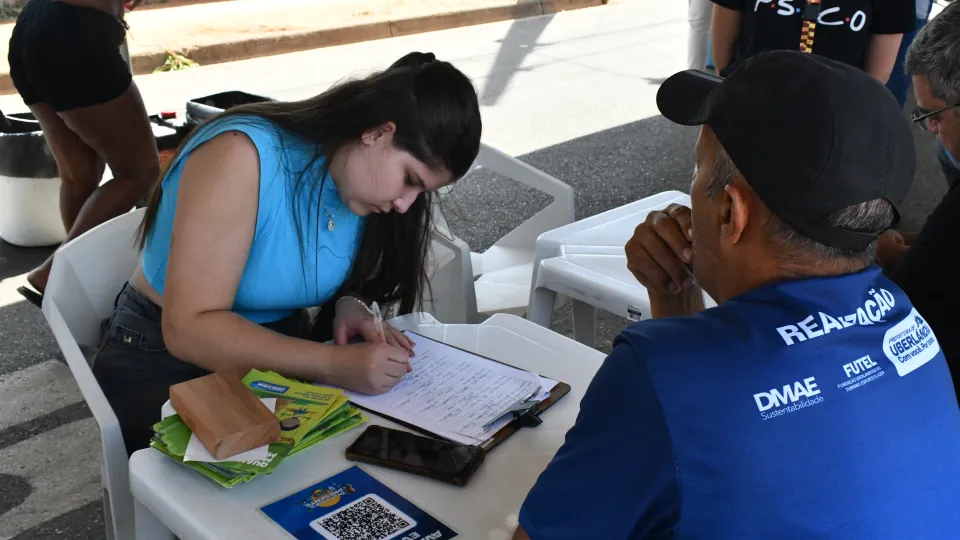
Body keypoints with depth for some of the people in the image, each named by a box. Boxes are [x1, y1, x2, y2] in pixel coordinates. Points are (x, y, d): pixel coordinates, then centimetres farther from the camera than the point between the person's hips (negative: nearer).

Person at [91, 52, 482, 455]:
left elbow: (352, 277, 9)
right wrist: (335, 365, -36)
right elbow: (190, 327, -30)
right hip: (170, 366, -5)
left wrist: (350, 305, -15)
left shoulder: (358, 178, -6)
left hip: (280, 352, 6)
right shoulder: (243, 154, -27)